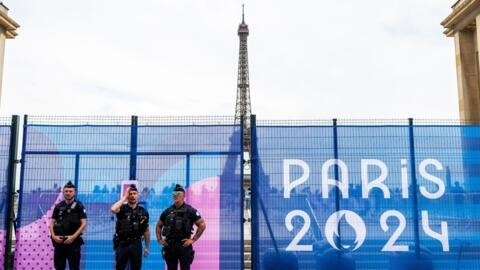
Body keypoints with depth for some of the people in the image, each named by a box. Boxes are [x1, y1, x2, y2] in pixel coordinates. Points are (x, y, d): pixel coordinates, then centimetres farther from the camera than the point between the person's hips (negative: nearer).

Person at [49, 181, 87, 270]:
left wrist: (73, 237, -16)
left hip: (73, 242, -4)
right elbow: (52, 223, 11)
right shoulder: (58, 206, 10)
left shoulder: (79, 206, -2)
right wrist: (53, 236, -6)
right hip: (59, 241, 4)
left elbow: (84, 223, -8)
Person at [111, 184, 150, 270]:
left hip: (136, 244, 2)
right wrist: (124, 197, -16)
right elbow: (113, 209, -28)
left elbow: (146, 230, 9)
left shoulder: (143, 211, 4)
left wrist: (147, 247, 8)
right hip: (122, 244, -2)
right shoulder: (122, 209, -2)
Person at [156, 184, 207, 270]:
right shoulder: (167, 211, 9)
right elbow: (158, 225, 21)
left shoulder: (190, 210, -4)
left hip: (184, 245, -4)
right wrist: (159, 239, 8)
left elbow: (202, 225, -6)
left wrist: (193, 239, -9)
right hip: (169, 245, 4)